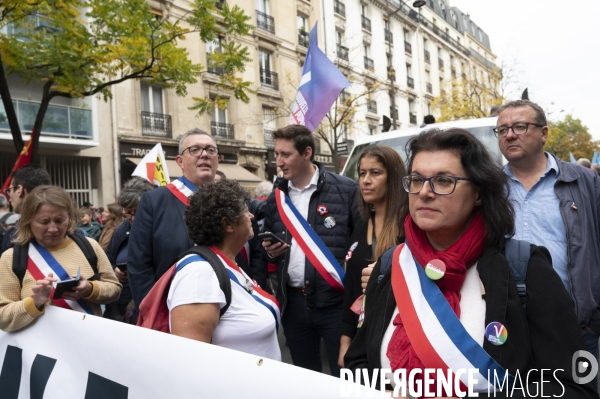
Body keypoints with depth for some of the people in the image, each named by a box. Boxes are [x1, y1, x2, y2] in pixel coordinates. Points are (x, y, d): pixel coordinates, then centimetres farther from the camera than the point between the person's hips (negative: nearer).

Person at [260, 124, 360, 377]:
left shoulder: (346, 190, -7)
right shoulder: (276, 197, 9)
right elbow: (267, 248, 17)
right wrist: (269, 251, -5)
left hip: (336, 301, -4)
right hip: (294, 303, 5)